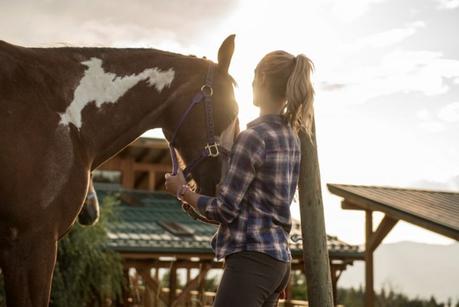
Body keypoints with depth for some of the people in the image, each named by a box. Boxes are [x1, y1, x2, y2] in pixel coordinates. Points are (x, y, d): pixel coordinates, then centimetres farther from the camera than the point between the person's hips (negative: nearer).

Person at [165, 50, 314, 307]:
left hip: (252, 258, -9)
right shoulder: (291, 137, 12)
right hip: (278, 258, 9)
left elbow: (225, 210, -13)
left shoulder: (253, 137, -15)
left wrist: (182, 191, 0)